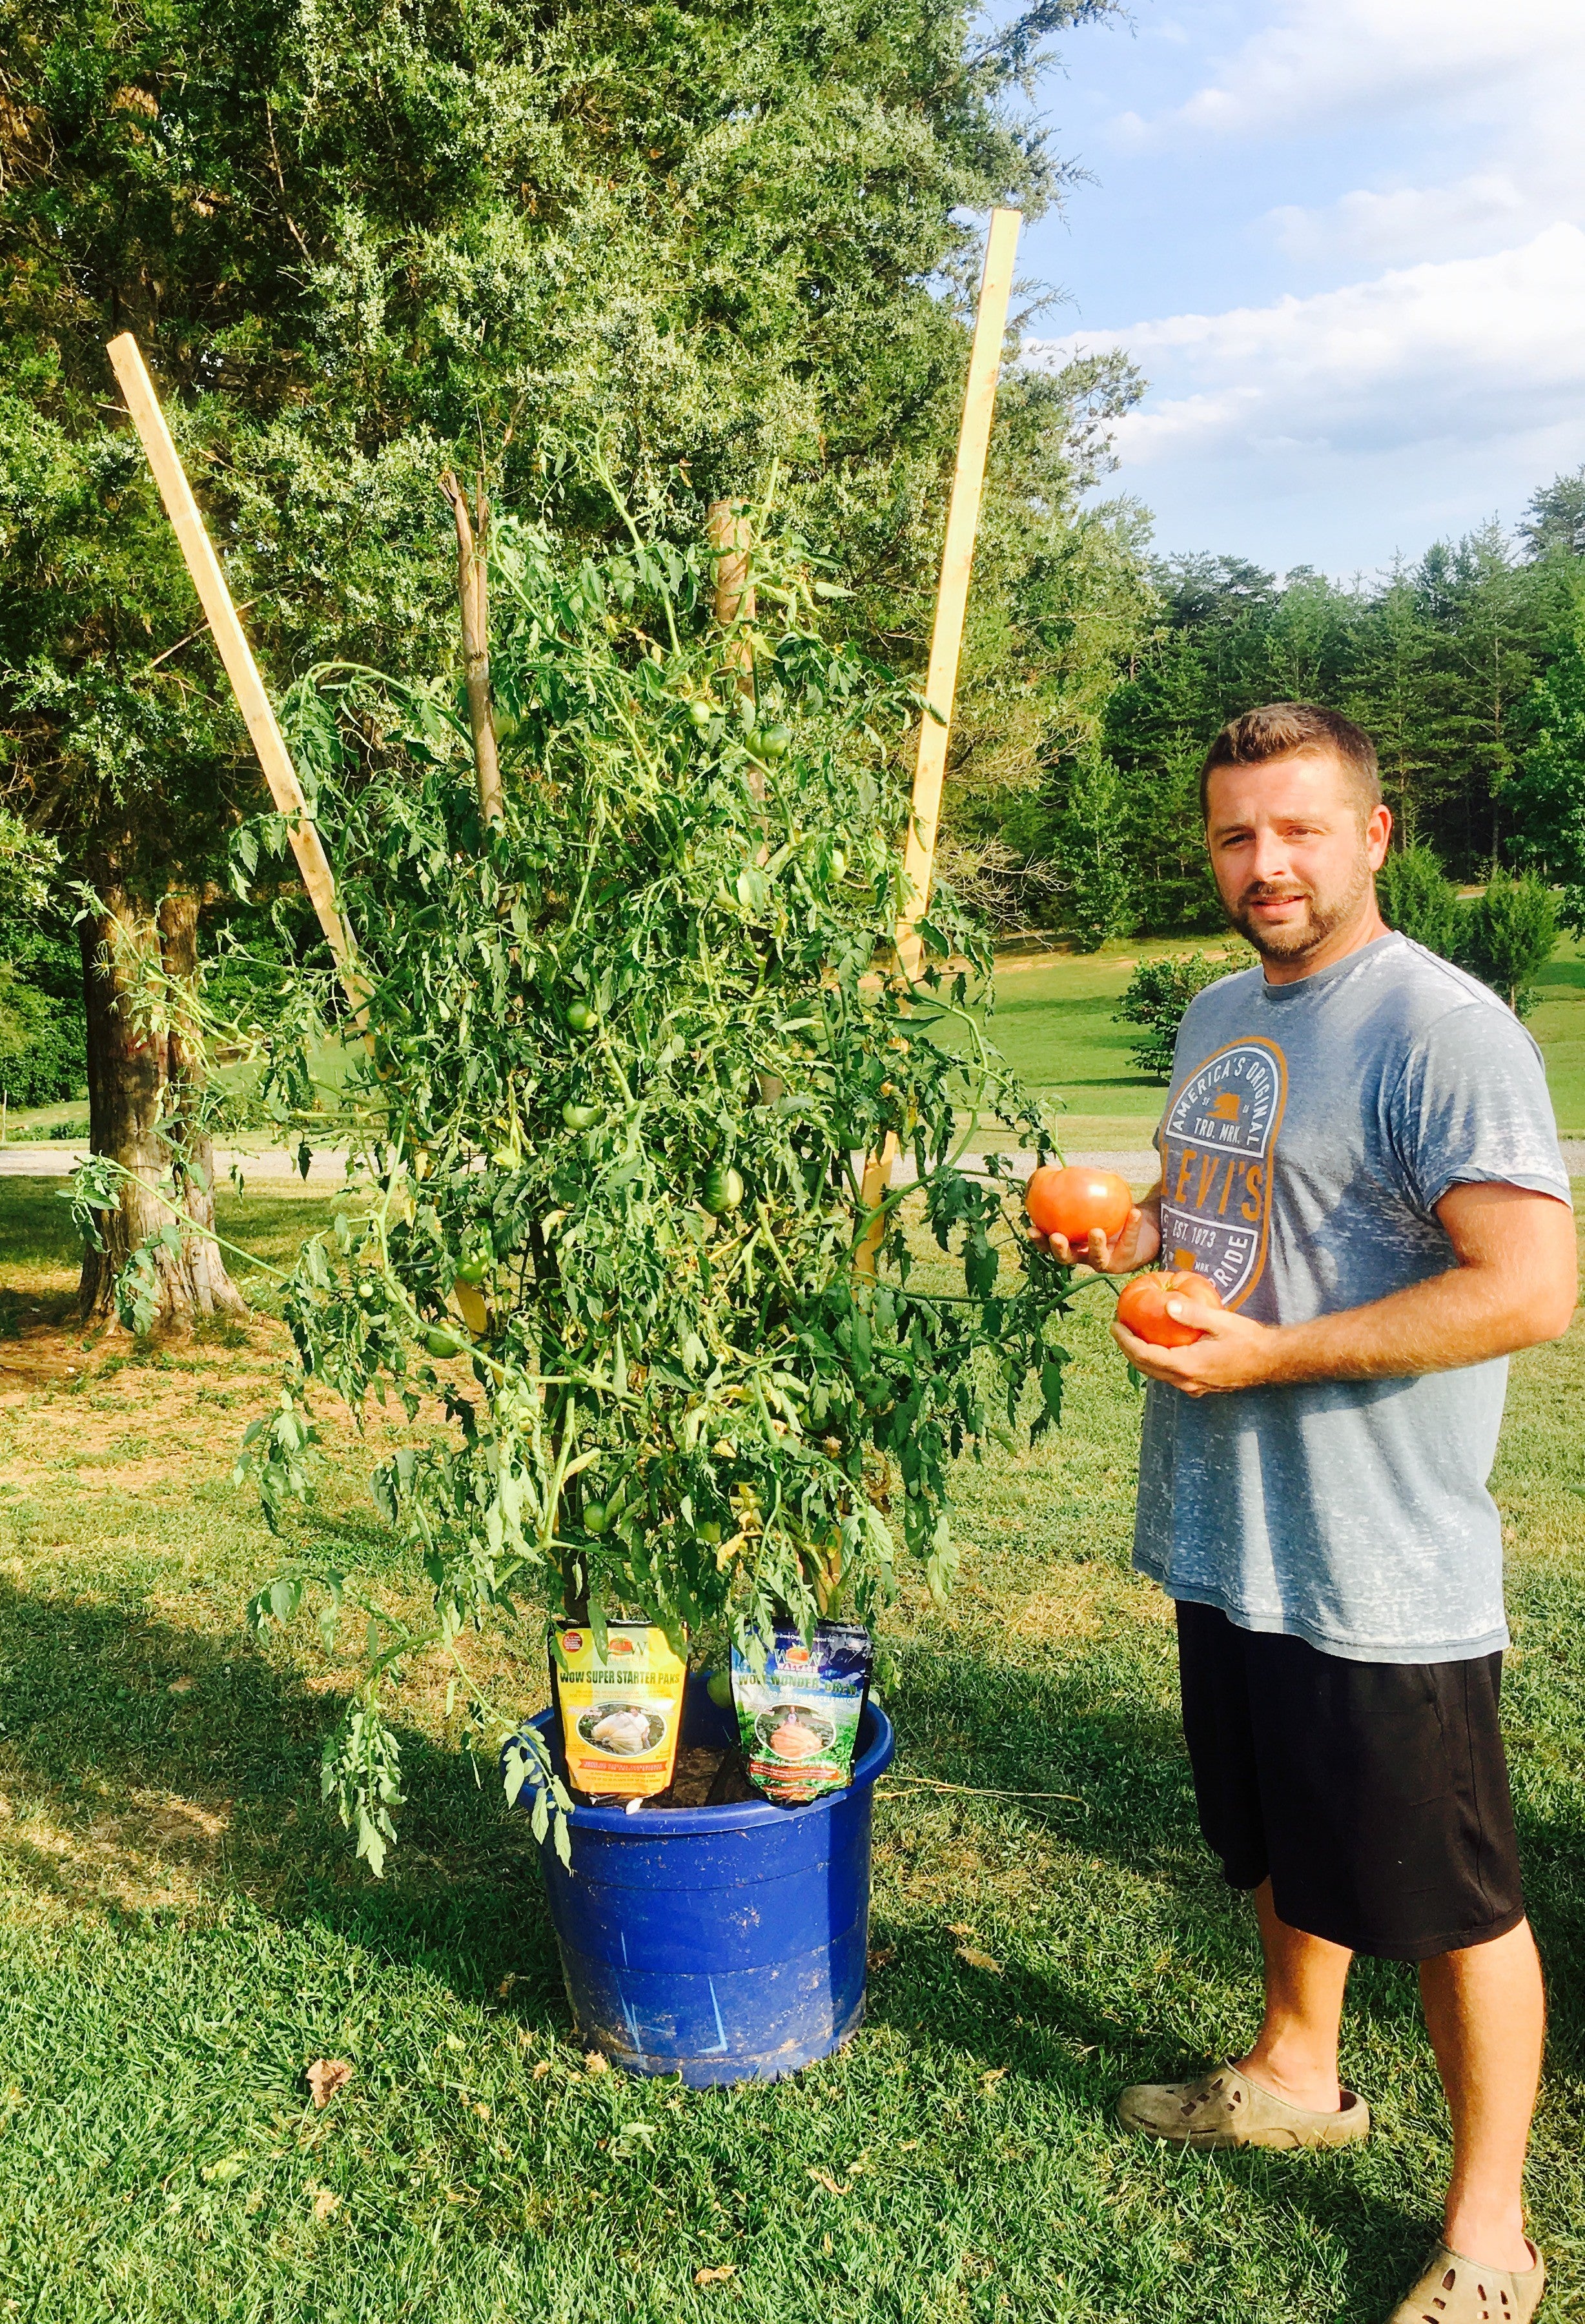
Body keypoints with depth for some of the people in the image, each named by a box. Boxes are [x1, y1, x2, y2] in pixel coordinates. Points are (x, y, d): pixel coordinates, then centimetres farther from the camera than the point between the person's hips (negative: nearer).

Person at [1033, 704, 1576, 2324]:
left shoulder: (1441, 1028, -18)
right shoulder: (1217, 1016, 9)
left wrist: (1268, 1355, -24)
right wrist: (1129, 1233, 1)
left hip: (1382, 1569, -8)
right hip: (1224, 1536, 8)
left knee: (1450, 1898, 8)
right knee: (1285, 1843, 26)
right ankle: (1296, 2074, 49)